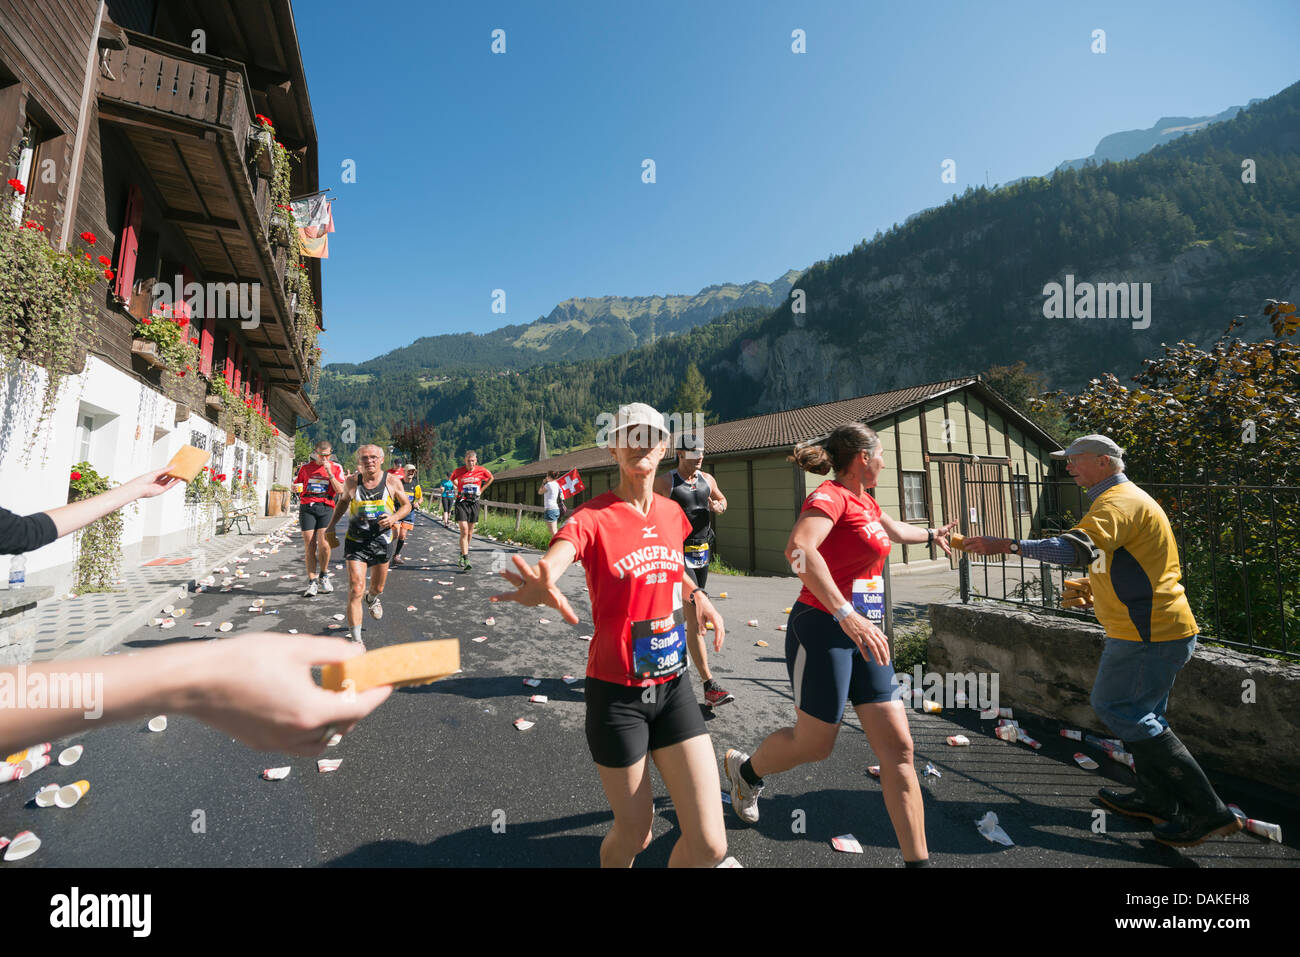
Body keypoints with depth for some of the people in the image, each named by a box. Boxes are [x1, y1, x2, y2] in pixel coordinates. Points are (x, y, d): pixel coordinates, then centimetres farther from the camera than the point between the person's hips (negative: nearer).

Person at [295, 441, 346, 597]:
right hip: (307, 507, 2)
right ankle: (312, 583, 6)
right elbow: (295, 485, 20)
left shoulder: (336, 467, 7)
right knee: (309, 546, -2)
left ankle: (323, 576, 11)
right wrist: (296, 488, -3)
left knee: (324, 544, -14)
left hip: (326, 507, -2)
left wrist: (329, 473, -8)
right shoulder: (306, 466, 12)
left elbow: (341, 491, -1)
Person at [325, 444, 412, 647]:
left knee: (378, 587, 19)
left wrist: (394, 518, -16)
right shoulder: (352, 481, -4)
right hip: (355, 542, -1)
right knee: (356, 589, -13)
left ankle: (372, 598, 58)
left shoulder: (392, 481, -6)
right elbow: (343, 501, 17)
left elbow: (406, 505, 4)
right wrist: (332, 524, 13)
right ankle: (355, 639, -6)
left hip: (382, 541, 1)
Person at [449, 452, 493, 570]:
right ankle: (465, 559, -14)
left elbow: (490, 478, 17)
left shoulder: (481, 471, -4)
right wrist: (460, 488, 9)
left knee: (470, 532, 11)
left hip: (474, 502, 2)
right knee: (464, 531, -13)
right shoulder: (458, 471, -5)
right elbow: (452, 479, 18)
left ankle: (464, 552, 33)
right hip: (461, 502, -2)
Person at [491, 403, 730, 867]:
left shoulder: (672, 513, 2)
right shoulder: (592, 517, -14)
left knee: (709, 845, 4)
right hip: (616, 693, -4)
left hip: (672, 686, 4)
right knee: (633, 834, 13)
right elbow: (549, 563, -35)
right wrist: (540, 585, -58)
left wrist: (696, 595, 5)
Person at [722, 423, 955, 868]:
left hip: (862, 634, 9)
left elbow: (893, 530, 38)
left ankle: (917, 858, 18)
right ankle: (745, 768, 36)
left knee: (898, 747, 6)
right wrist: (847, 615, -37)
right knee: (815, 744, 7)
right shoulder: (831, 495, -15)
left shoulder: (867, 503, 14)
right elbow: (799, 549, -33)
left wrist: (932, 535, 55)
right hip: (822, 630, -8)